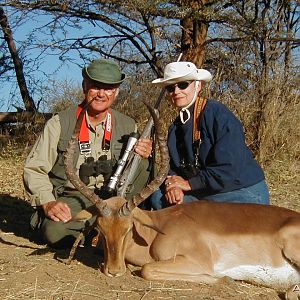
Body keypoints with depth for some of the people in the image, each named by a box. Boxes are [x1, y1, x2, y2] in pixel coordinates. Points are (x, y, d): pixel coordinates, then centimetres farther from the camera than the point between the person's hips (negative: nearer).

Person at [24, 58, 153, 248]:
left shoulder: (128, 126, 4)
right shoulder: (60, 123, -4)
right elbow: (34, 170, -4)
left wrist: (144, 158, -16)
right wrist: (48, 203, -20)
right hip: (71, 199, -2)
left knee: (142, 163, -18)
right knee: (54, 231, -33)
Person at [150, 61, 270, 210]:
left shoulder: (219, 114, -16)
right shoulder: (175, 127, 9)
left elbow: (230, 169, -24)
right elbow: (173, 168, 7)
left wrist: (189, 183, -17)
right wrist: (172, 186, -17)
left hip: (244, 195, -6)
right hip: (205, 195, 7)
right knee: (158, 198, -4)